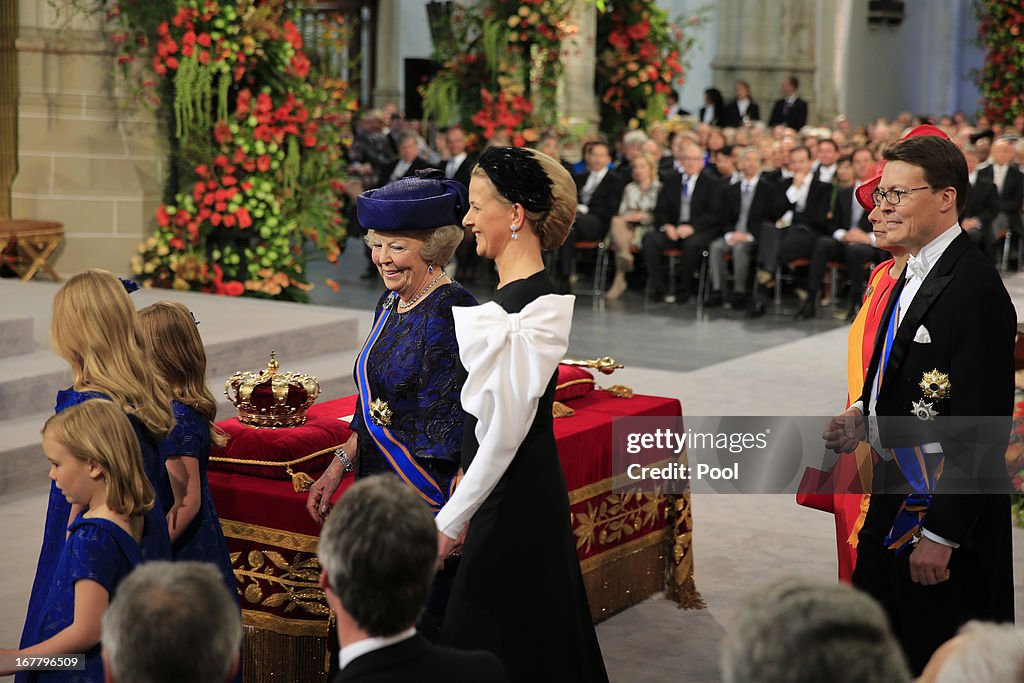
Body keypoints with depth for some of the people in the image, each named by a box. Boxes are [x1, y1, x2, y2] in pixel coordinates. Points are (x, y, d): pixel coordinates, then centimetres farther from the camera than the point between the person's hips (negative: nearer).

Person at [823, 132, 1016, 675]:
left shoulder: (974, 288, -21)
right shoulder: (915, 273, 10)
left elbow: (980, 426, -23)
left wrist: (942, 534, -22)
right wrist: (863, 417, 3)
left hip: (944, 509, -9)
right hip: (895, 496, 9)